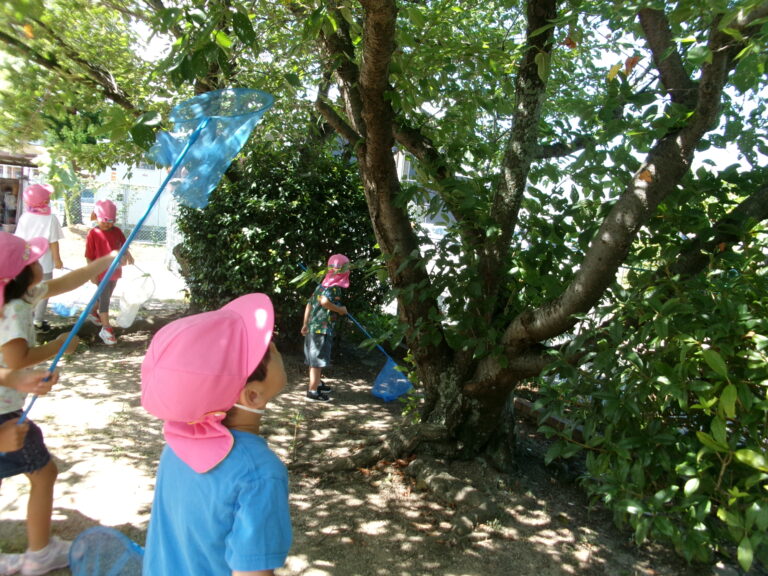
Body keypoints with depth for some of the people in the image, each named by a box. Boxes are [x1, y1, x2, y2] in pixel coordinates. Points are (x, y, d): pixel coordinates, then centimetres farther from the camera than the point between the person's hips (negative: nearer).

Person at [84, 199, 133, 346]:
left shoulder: (117, 231, 2)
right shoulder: (93, 234, -12)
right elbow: (89, 257, -12)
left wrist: (127, 254, -10)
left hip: (115, 271, 6)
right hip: (101, 273, -6)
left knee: (106, 296, 22)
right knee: (104, 299, -5)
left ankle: (93, 312, 49)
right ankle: (106, 329, -2)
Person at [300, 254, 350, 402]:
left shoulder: (322, 285, 14)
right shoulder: (334, 286, -13)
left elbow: (309, 304, 17)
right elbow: (324, 301, -30)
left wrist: (305, 325, 23)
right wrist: (340, 309, -15)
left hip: (313, 327, 9)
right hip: (323, 329, -9)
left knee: (314, 359, 20)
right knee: (318, 360, -2)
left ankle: (317, 383, 36)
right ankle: (313, 391, 3)